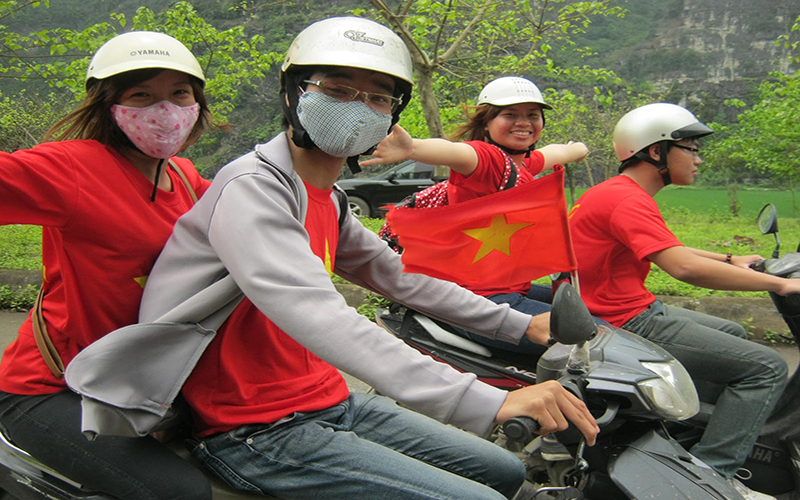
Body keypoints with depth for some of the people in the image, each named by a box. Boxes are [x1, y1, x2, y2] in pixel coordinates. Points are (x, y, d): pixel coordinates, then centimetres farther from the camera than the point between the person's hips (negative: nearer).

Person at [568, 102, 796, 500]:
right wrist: (779, 284, -23)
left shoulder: (617, 192, 15)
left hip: (633, 311, 11)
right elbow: (684, 267, -30)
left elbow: (669, 249, 27)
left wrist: (730, 261, 17)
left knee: (734, 335, 28)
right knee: (766, 367, -10)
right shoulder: (627, 200, -19)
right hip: (626, 325, -11)